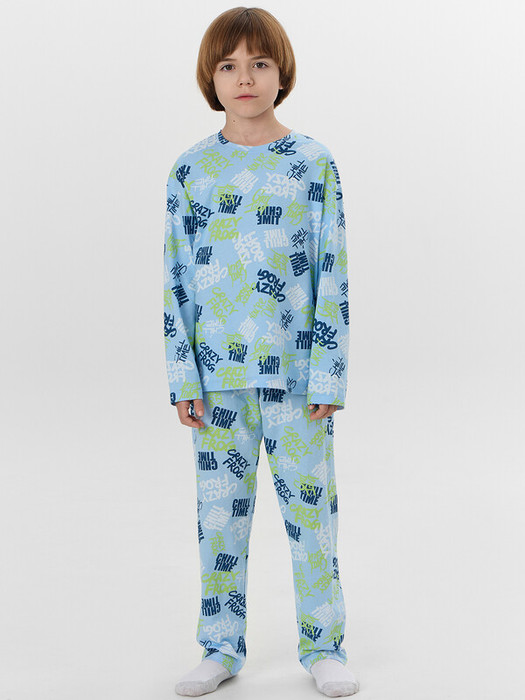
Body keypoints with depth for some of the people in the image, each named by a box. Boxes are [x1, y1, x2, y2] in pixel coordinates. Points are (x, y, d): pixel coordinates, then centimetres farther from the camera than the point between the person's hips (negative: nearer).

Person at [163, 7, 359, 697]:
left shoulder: (313, 164, 0)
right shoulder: (191, 169, 4)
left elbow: (333, 278, -1)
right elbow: (176, 280, 5)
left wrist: (328, 376, -6)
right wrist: (183, 376, 0)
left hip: (294, 367, -2)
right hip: (217, 371, 2)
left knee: (310, 506, 4)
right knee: (220, 510, 9)